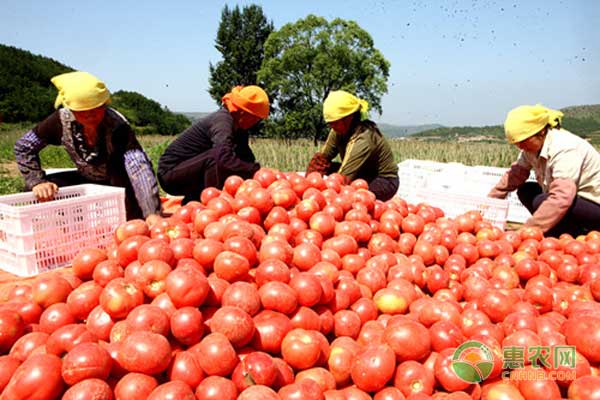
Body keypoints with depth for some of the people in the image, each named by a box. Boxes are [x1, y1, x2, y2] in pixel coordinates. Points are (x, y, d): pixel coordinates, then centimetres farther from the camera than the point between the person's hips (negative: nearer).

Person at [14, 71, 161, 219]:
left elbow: (139, 167, -46)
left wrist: (152, 214, -59)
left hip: (121, 183, -4)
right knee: (32, 192, -11)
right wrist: (37, 182, -23)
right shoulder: (62, 120, -20)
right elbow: (23, 147, -8)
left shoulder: (117, 125, -32)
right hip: (88, 180, 4)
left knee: (118, 161, -36)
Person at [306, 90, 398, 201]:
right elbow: (321, 158, -7)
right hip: (364, 176, 8)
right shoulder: (339, 131, -9)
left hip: (384, 182, -8)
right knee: (326, 167, -11)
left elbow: (343, 179, -34)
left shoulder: (363, 139, -31)